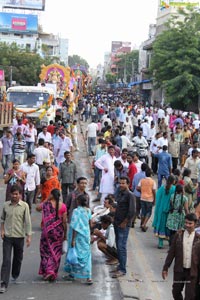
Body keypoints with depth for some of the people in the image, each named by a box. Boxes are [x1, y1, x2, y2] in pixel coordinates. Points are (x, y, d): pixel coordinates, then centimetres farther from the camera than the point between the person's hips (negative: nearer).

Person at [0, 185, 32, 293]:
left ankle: (15, 276, 42)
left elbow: (27, 221, -5)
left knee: (18, 258, 16)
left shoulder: (24, 206, -5)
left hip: (19, 236, 0)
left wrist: (28, 236, -8)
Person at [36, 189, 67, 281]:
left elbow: (37, 208, 7)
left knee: (46, 251, 11)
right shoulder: (63, 206, -6)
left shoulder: (46, 204, -10)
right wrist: (65, 234, 6)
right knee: (56, 252, 12)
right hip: (58, 232, 1)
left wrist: (46, 199, 4)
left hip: (47, 231, -1)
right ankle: (54, 274, 15)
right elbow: (64, 221, -4)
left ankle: (48, 271, -3)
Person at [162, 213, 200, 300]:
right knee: (176, 292, 15)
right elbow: (171, 252, 1)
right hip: (179, 270, 2)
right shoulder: (179, 235, -3)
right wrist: (165, 268, 2)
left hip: (192, 272, -2)